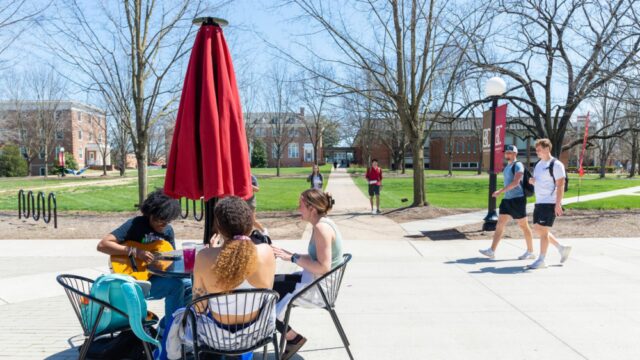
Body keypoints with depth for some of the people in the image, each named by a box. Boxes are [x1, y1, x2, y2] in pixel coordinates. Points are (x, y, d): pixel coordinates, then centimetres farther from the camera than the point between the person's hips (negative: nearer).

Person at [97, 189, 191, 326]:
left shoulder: (168, 230, 5)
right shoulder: (135, 224, -14)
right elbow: (102, 245, -22)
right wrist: (135, 252, -27)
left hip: (157, 276, 7)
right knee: (175, 284, -26)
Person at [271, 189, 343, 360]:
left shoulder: (321, 228, -24)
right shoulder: (322, 224, 5)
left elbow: (324, 267, -28)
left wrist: (293, 258, -22)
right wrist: (290, 254, 1)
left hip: (317, 289, -9)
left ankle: (293, 337, 12)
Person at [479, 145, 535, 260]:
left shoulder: (518, 165, -12)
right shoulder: (507, 166, 16)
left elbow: (516, 182, -23)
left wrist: (500, 191, -27)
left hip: (517, 199, -8)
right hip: (507, 199, 8)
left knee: (523, 226, 3)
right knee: (500, 224, 2)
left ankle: (530, 252, 16)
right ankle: (492, 251, 1)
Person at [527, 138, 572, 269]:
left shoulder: (556, 165, -12)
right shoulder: (539, 164, 14)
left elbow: (560, 185, -16)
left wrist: (558, 204, -21)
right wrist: (532, 181, 1)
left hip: (550, 203, -9)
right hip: (539, 202, 9)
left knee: (543, 230, -7)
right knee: (537, 228, 11)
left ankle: (541, 260, 2)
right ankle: (562, 248, 25)